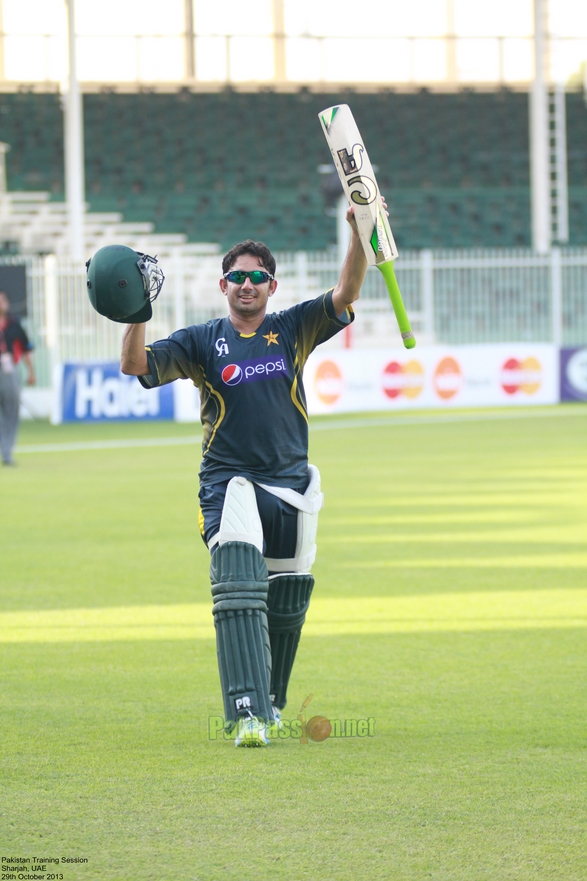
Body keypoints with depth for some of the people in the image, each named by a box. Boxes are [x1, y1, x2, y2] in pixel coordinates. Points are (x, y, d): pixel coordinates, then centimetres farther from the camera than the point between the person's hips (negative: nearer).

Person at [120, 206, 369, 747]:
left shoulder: (293, 330, 7)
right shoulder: (202, 342, 4)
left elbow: (345, 295, -7)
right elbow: (136, 365, -6)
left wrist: (360, 236, -23)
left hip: (292, 486, 3)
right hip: (229, 484, -3)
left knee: (287, 602, 10)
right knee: (238, 590, -21)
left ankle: (270, 702, 32)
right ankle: (246, 711, -29)